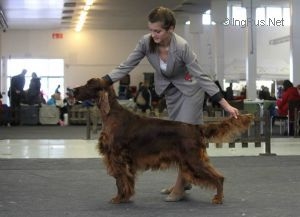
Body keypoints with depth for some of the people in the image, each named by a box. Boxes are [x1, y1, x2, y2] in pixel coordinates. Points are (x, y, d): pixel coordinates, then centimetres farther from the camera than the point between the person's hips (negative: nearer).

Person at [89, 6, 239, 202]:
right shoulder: (146, 42, -22)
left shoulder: (182, 46, -35)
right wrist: (102, 82, -31)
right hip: (170, 91, 6)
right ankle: (183, 180, 24)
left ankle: (180, 185, 0)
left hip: (190, 89, -6)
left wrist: (226, 105, -34)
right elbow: (126, 67, -18)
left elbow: (201, 76, -32)